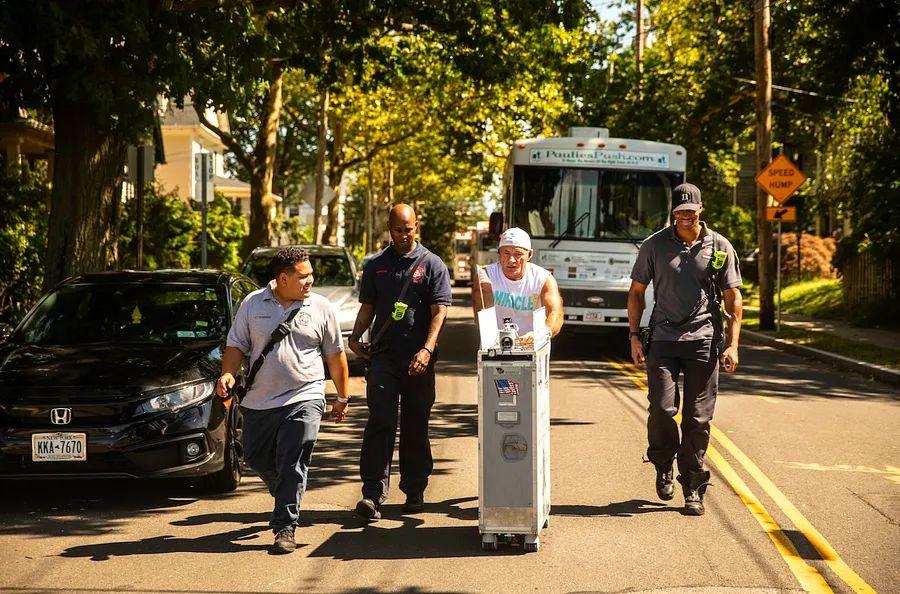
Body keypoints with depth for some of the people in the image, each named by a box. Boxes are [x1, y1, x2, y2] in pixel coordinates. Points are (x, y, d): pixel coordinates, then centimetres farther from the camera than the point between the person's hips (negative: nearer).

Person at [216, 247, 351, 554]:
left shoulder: (322, 308, 3)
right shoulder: (253, 304, 4)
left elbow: (335, 355, 10)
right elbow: (236, 346, 8)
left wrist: (342, 398, 13)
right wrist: (227, 374, -11)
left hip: (304, 399, -2)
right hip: (259, 401, 3)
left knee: (292, 466, -9)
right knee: (256, 459, 13)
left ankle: (285, 527, -5)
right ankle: (287, 498, 40)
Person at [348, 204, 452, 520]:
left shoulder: (432, 265, 3)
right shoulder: (376, 266, 12)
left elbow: (439, 311, -4)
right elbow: (367, 307, 17)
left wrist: (427, 349, -17)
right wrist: (355, 337, -2)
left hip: (418, 360, -1)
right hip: (383, 355, 1)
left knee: (416, 428, 7)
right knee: (380, 423, -10)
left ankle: (414, 492, 19)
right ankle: (373, 493, -14)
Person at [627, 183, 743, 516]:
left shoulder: (720, 247, 6)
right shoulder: (655, 245, 6)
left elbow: (733, 297, 8)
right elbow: (636, 291, 13)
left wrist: (732, 345, 0)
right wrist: (634, 336, 4)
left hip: (704, 340, 0)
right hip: (663, 339, 0)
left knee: (698, 418, 0)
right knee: (662, 408, -10)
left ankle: (693, 489, 9)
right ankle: (664, 466, 19)